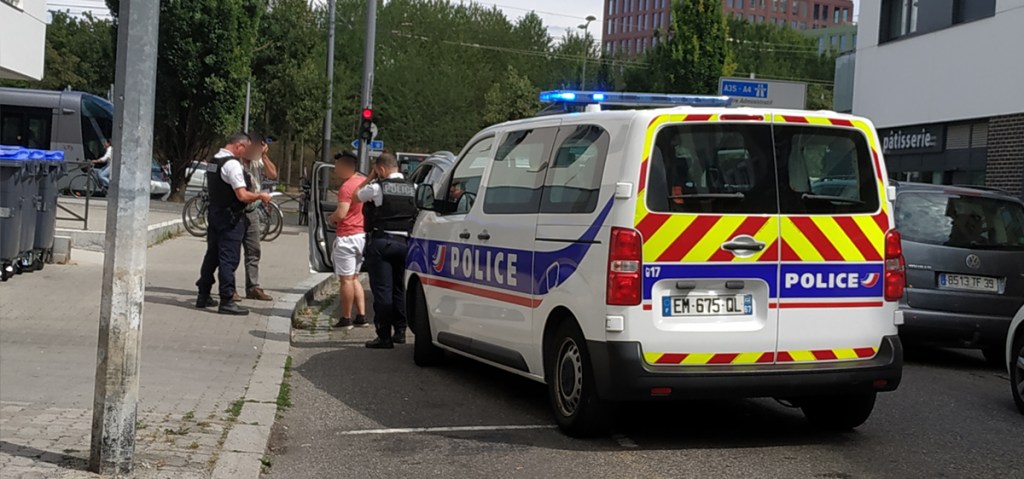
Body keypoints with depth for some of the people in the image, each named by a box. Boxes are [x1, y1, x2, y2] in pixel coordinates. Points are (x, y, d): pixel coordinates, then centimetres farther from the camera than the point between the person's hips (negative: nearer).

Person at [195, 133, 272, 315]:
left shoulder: (213, 161, 12)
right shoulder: (232, 164, -18)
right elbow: (243, 196, -24)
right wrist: (260, 196, -8)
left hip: (214, 213, 9)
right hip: (230, 218, -9)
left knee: (212, 256, 16)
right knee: (229, 259, -6)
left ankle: (203, 296, 24)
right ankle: (227, 301, -4)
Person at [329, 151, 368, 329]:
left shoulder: (347, 186, -17)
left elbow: (341, 213, -25)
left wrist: (331, 218, -5)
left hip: (347, 236, -9)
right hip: (362, 234, 9)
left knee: (346, 279, -1)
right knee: (354, 278, 17)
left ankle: (346, 319, 5)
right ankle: (361, 316, 13)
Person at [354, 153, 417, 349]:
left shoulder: (376, 187, -8)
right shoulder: (411, 189, 6)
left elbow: (355, 196, 8)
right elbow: (416, 215, 12)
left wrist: (369, 178, 13)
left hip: (381, 242, -5)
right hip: (404, 241, 5)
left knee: (382, 289, -2)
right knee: (399, 288, 17)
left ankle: (384, 336, -4)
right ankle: (400, 331, 22)